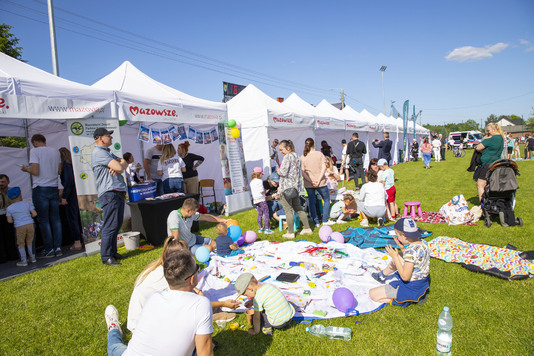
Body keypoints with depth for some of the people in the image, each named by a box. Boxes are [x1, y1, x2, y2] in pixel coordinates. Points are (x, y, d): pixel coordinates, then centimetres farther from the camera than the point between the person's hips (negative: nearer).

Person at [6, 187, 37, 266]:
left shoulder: (9, 208, 5)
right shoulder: (27, 204, 6)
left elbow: (9, 221, 2)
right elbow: (34, 214, 1)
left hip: (19, 227, -2)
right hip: (30, 224, 2)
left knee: (21, 244, 9)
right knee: (29, 242, 16)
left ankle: (24, 260, 8)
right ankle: (32, 257, 20)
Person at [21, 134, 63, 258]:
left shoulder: (34, 151, -8)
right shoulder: (55, 151, 8)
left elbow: (35, 172, -14)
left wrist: (26, 169, 5)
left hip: (40, 189, -5)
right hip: (54, 188, 5)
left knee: (43, 220, 2)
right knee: (55, 219, 9)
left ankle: (49, 250, 6)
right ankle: (58, 248, 9)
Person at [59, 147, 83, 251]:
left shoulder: (66, 164, -10)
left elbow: (68, 180, -18)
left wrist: (64, 196, -15)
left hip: (72, 194, -8)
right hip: (79, 193, 8)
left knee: (72, 218, -1)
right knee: (78, 217, 15)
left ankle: (77, 243, 2)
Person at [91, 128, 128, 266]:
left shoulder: (107, 152, 23)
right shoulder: (99, 152, -10)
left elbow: (124, 163, 16)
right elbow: (119, 167, -18)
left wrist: (117, 166, -6)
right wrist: (120, 164, 6)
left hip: (118, 193, 10)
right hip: (109, 194, -10)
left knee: (117, 225, 14)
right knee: (110, 226, -7)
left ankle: (113, 252, 24)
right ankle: (106, 257, 1)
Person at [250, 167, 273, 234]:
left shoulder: (251, 182, 13)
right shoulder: (259, 181, -12)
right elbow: (262, 191, -17)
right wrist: (265, 191, 5)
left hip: (255, 200, 8)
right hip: (261, 199, -8)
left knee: (260, 214, 16)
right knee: (266, 213, -2)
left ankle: (260, 228, 22)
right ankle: (266, 229, -4)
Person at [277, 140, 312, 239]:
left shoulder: (287, 157, -15)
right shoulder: (295, 155, 13)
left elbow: (283, 172, -21)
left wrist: (278, 171, 0)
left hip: (287, 187, -9)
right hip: (295, 186, 9)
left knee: (288, 211, 1)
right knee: (298, 208, 17)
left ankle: (290, 233, 8)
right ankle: (307, 228, 22)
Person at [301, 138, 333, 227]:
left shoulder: (302, 157, -1)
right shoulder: (319, 154, -5)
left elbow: (302, 172, -6)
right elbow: (324, 168, -13)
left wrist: (311, 181, -9)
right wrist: (319, 180, -13)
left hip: (308, 184, 2)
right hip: (320, 183, -2)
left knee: (312, 202, 11)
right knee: (326, 199, 15)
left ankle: (316, 222, 14)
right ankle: (325, 220, 13)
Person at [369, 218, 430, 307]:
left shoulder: (411, 251, -32)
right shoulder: (423, 243, -5)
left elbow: (405, 277, -25)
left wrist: (395, 257, -19)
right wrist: (402, 249, 1)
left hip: (411, 289, -9)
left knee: (372, 294, -3)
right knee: (397, 256, 29)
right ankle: (383, 275, 47)